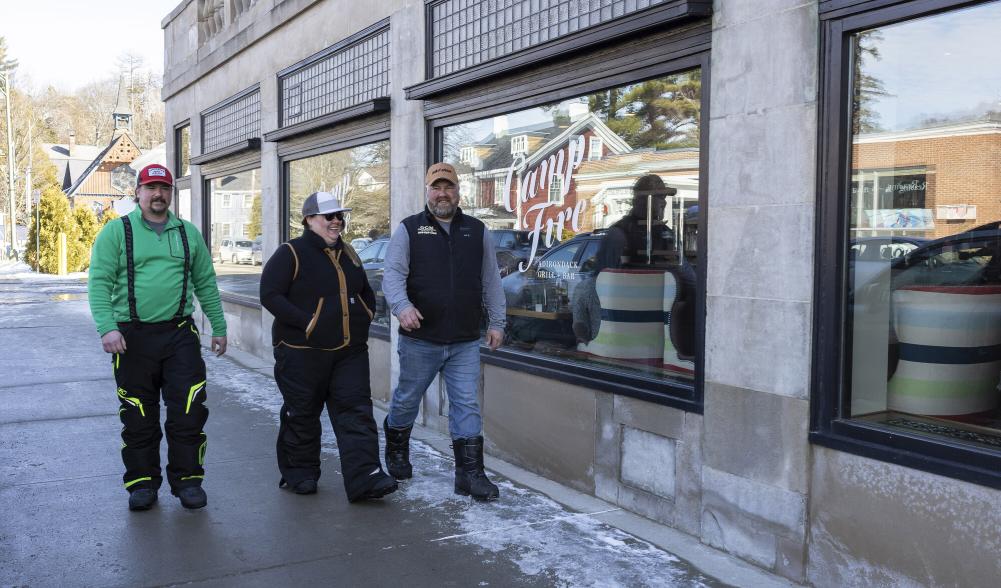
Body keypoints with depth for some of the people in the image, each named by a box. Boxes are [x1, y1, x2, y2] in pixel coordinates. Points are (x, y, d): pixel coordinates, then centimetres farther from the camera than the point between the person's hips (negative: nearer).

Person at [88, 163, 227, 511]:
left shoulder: (188, 233, 11)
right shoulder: (116, 232, 2)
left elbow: (206, 283, 14)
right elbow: (100, 283, -6)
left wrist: (219, 327, 12)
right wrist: (107, 327, -18)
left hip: (180, 335, 2)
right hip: (132, 338, -2)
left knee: (189, 411, -1)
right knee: (139, 417, 7)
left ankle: (187, 479, 13)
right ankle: (142, 482, 22)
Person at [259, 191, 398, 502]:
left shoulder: (348, 254, 14)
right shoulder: (291, 254, -6)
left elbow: (366, 293, 26)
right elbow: (270, 295, -14)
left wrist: (363, 320, 8)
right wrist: (305, 322, -20)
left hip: (350, 351, 5)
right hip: (302, 352, -5)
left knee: (356, 412, -4)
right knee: (303, 415, 8)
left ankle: (365, 478, -7)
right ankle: (300, 474, 25)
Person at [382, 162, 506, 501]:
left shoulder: (477, 232, 9)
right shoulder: (409, 230, 1)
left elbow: (491, 281, 12)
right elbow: (393, 274, -9)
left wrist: (496, 323, 7)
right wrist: (402, 306, -27)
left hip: (465, 343, 2)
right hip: (419, 340, -1)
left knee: (467, 406, -1)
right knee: (407, 400, 14)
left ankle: (470, 474, 5)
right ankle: (396, 451, 39)